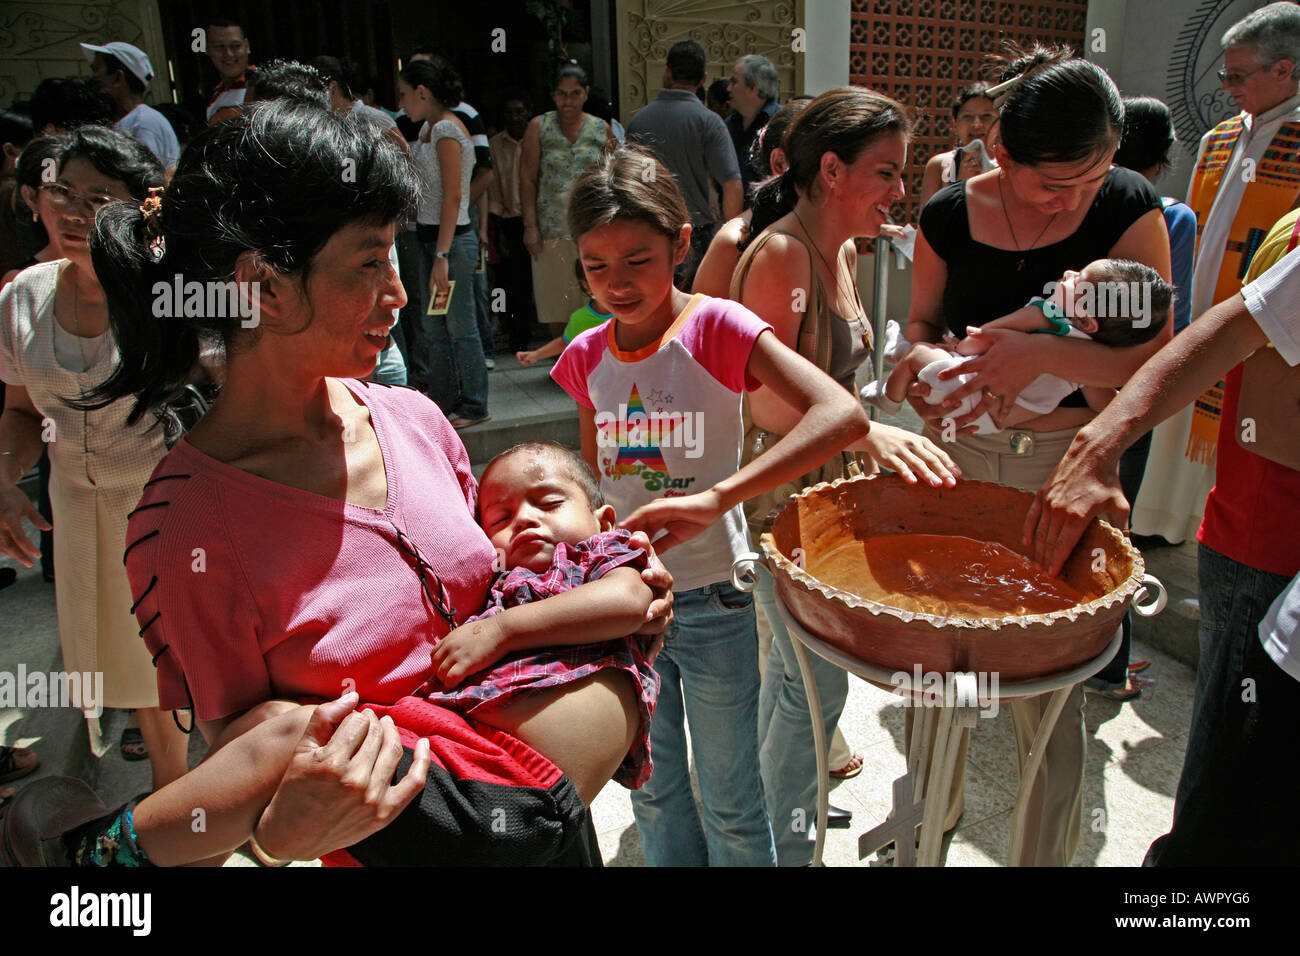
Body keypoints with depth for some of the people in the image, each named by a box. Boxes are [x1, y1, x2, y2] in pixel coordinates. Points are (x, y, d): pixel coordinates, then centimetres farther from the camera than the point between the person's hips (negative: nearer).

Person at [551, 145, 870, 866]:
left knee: (729, 799, 14)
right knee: (652, 791, 23)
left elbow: (843, 415, -31)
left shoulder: (716, 327, -16)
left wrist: (715, 499, -39)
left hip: (713, 602, -4)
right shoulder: (586, 356, -1)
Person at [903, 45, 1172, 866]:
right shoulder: (950, 216, -4)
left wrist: (1043, 353, -29)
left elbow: (1160, 359, -16)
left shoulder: (1128, 208, -10)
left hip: (1064, 462, -2)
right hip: (955, 456, 3)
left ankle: (1048, 854, 29)